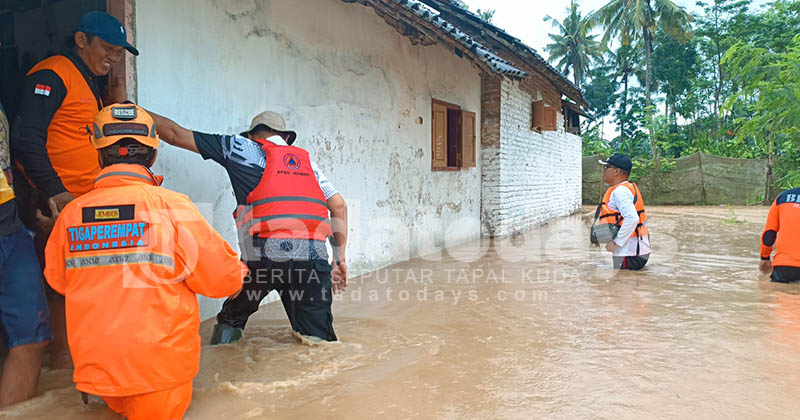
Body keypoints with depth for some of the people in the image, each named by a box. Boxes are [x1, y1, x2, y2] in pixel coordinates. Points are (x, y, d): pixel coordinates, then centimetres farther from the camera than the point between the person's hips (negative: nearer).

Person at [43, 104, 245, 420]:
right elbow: (224, 278, -9)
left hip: (93, 367, 5)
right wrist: (240, 271, 14)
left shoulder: (71, 213, -3)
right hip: (161, 368, -4)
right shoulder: (172, 206, -14)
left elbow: (57, 280, 15)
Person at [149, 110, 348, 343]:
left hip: (265, 254, -2)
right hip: (314, 257, 2)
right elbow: (339, 206, 18)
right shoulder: (307, 161, 25)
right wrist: (340, 259, 22)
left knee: (231, 319, 23)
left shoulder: (244, 148, 16)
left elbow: (176, 135, 20)